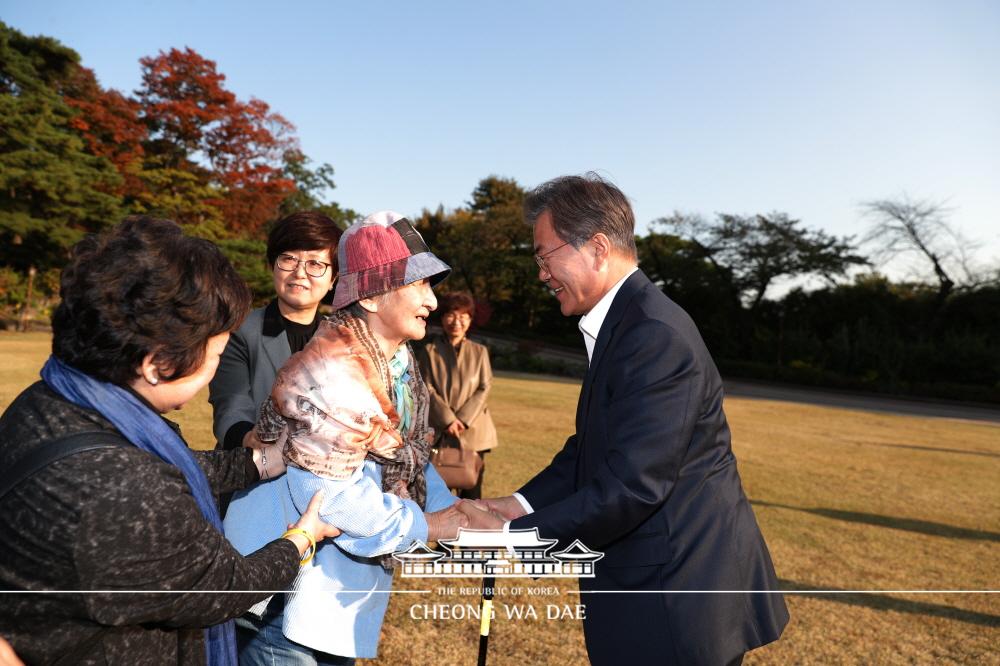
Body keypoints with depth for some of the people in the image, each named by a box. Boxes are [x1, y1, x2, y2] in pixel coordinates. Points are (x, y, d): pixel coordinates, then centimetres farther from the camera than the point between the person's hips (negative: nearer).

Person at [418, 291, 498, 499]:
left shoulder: (480, 351, 7)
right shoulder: (429, 351, 3)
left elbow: (484, 389, 3)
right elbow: (427, 389, -2)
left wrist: (463, 420, -8)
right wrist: (448, 420, -12)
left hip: (473, 430, 1)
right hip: (439, 431, -1)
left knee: (471, 492, 3)